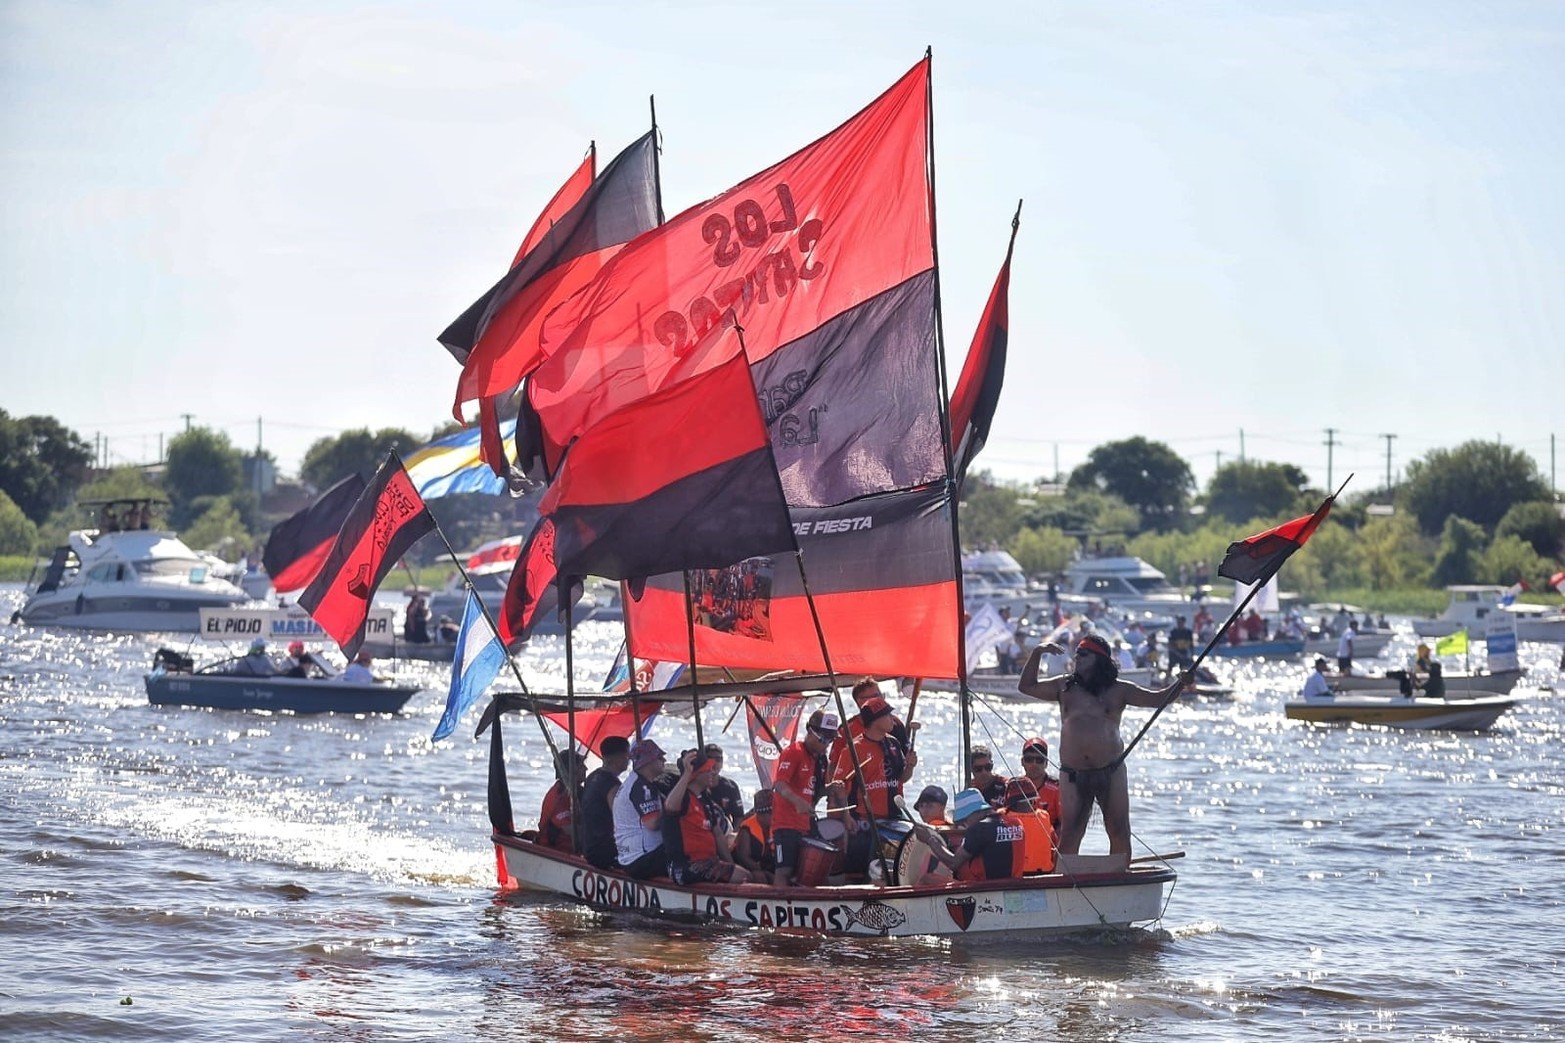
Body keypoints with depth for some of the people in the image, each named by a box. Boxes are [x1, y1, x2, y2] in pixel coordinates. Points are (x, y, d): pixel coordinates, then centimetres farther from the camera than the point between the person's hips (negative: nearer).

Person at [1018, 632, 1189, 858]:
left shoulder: (1118, 690, 6)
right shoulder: (1064, 686, 12)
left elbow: (1159, 699, 7)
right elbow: (1026, 687, 18)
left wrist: (1179, 684, -10)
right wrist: (1037, 654, 9)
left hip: (1110, 770, -1)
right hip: (1073, 773, 1)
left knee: (1119, 833, 1)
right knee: (1070, 834, -4)